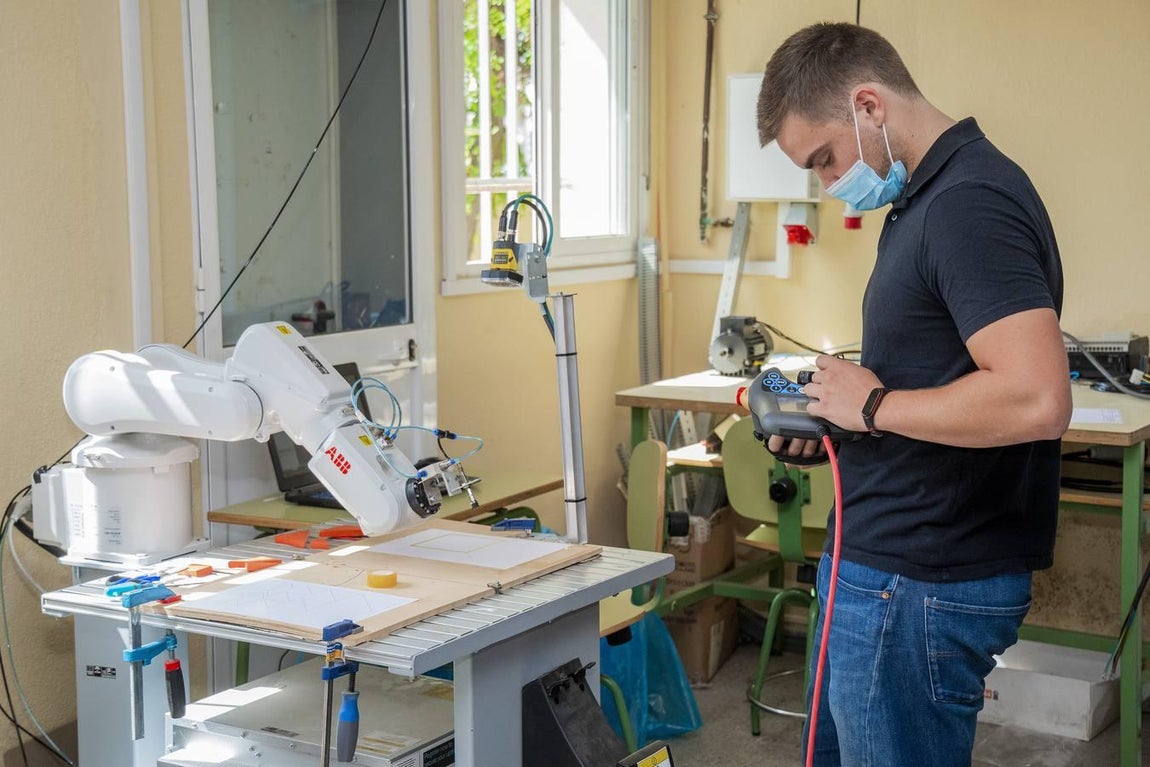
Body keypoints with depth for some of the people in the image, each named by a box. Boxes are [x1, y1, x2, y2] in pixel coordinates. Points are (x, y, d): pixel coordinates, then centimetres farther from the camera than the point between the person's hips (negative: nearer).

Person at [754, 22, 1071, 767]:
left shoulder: (969, 203, -21)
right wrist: (831, 426, 7)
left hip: (922, 587, -10)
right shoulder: (927, 198, 11)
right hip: (885, 564, 10)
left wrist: (874, 405, -19)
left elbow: (1034, 398, -31)